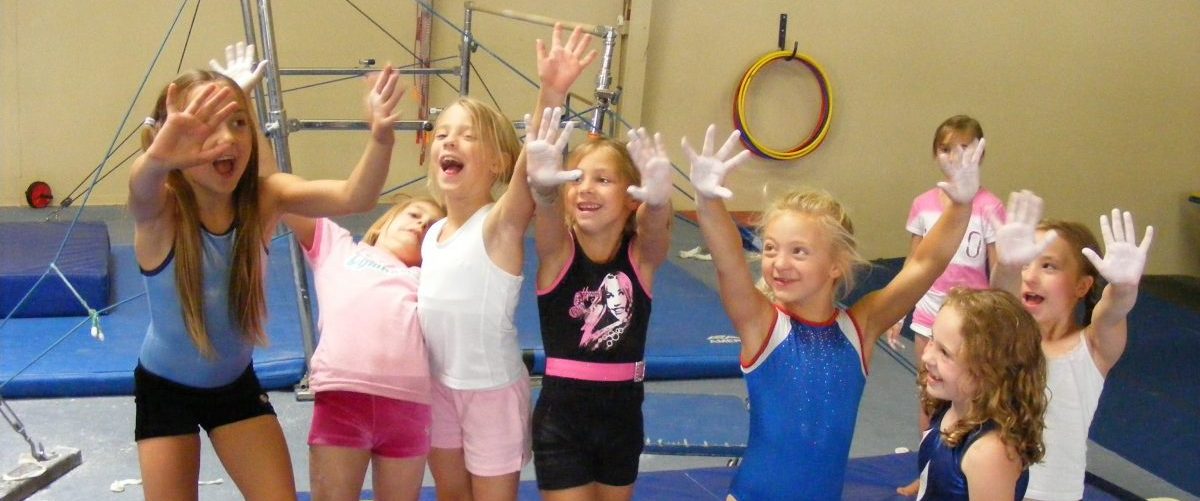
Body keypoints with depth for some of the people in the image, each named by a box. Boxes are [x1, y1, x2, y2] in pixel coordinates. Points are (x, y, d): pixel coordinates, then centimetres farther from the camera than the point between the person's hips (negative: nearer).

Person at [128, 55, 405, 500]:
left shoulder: (264, 198, -19)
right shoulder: (159, 211, -26)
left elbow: (352, 198, -35)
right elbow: (141, 188, -52)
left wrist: (380, 135, -56)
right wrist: (158, 157, -76)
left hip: (236, 382, 2)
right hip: (165, 388, -2)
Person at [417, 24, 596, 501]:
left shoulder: (500, 225, -19)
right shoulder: (432, 232, 3)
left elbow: (532, 165, -40)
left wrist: (551, 92, -55)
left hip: (493, 391, -6)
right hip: (439, 387, 6)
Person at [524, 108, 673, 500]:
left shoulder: (642, 255, -7)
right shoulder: (557, 252, -9)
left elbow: (655, 223, -30)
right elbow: (547, 211, -31)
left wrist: (658, 199, -54)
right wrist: (544, 186, -55)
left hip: (622, 416, 2)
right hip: (561, 416, -2)